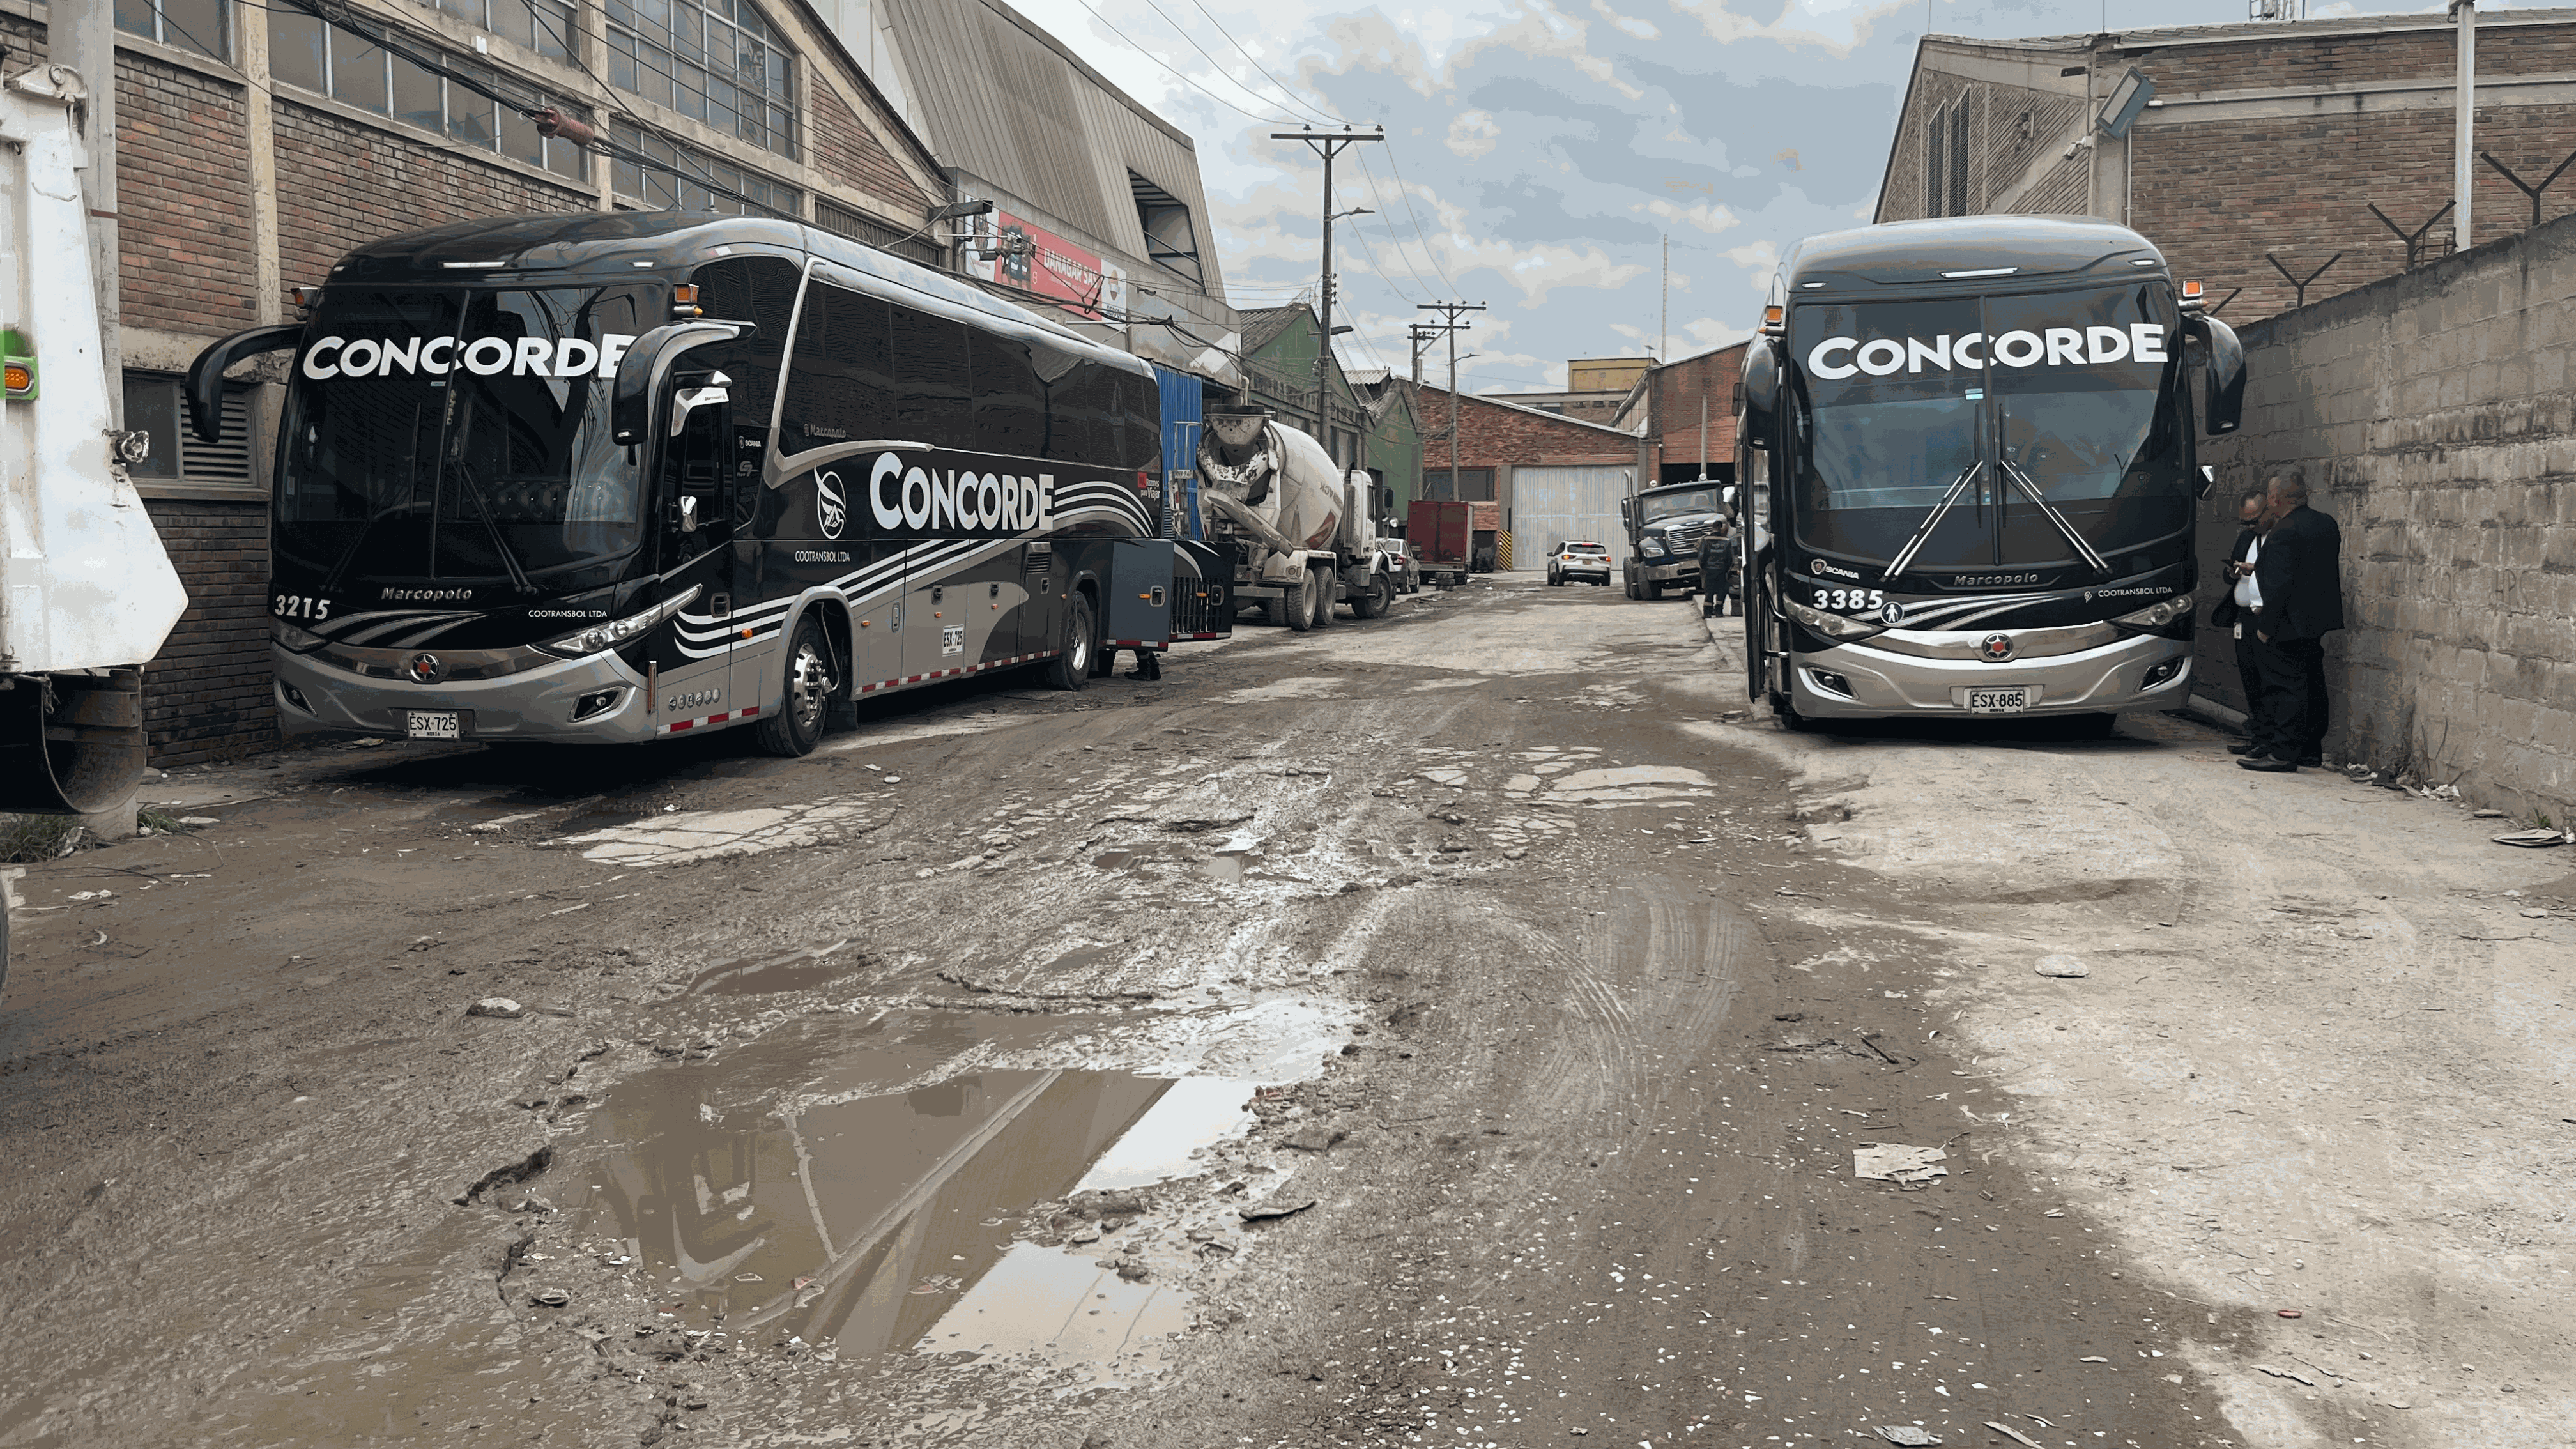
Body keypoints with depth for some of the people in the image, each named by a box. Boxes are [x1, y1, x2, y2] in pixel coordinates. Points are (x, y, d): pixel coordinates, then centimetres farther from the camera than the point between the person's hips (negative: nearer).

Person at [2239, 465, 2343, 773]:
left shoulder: (2284, 533, -19)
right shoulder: (2327, 524, 11)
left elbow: (2279, 585, -22)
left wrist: (2265, 624, -16)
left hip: (2290, 623, -10)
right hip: (2319, 619, 10)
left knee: (2284, 686, -7)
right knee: (2311, 684, 15)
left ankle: (2282, 753, -7)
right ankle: (2311, 750, 22)